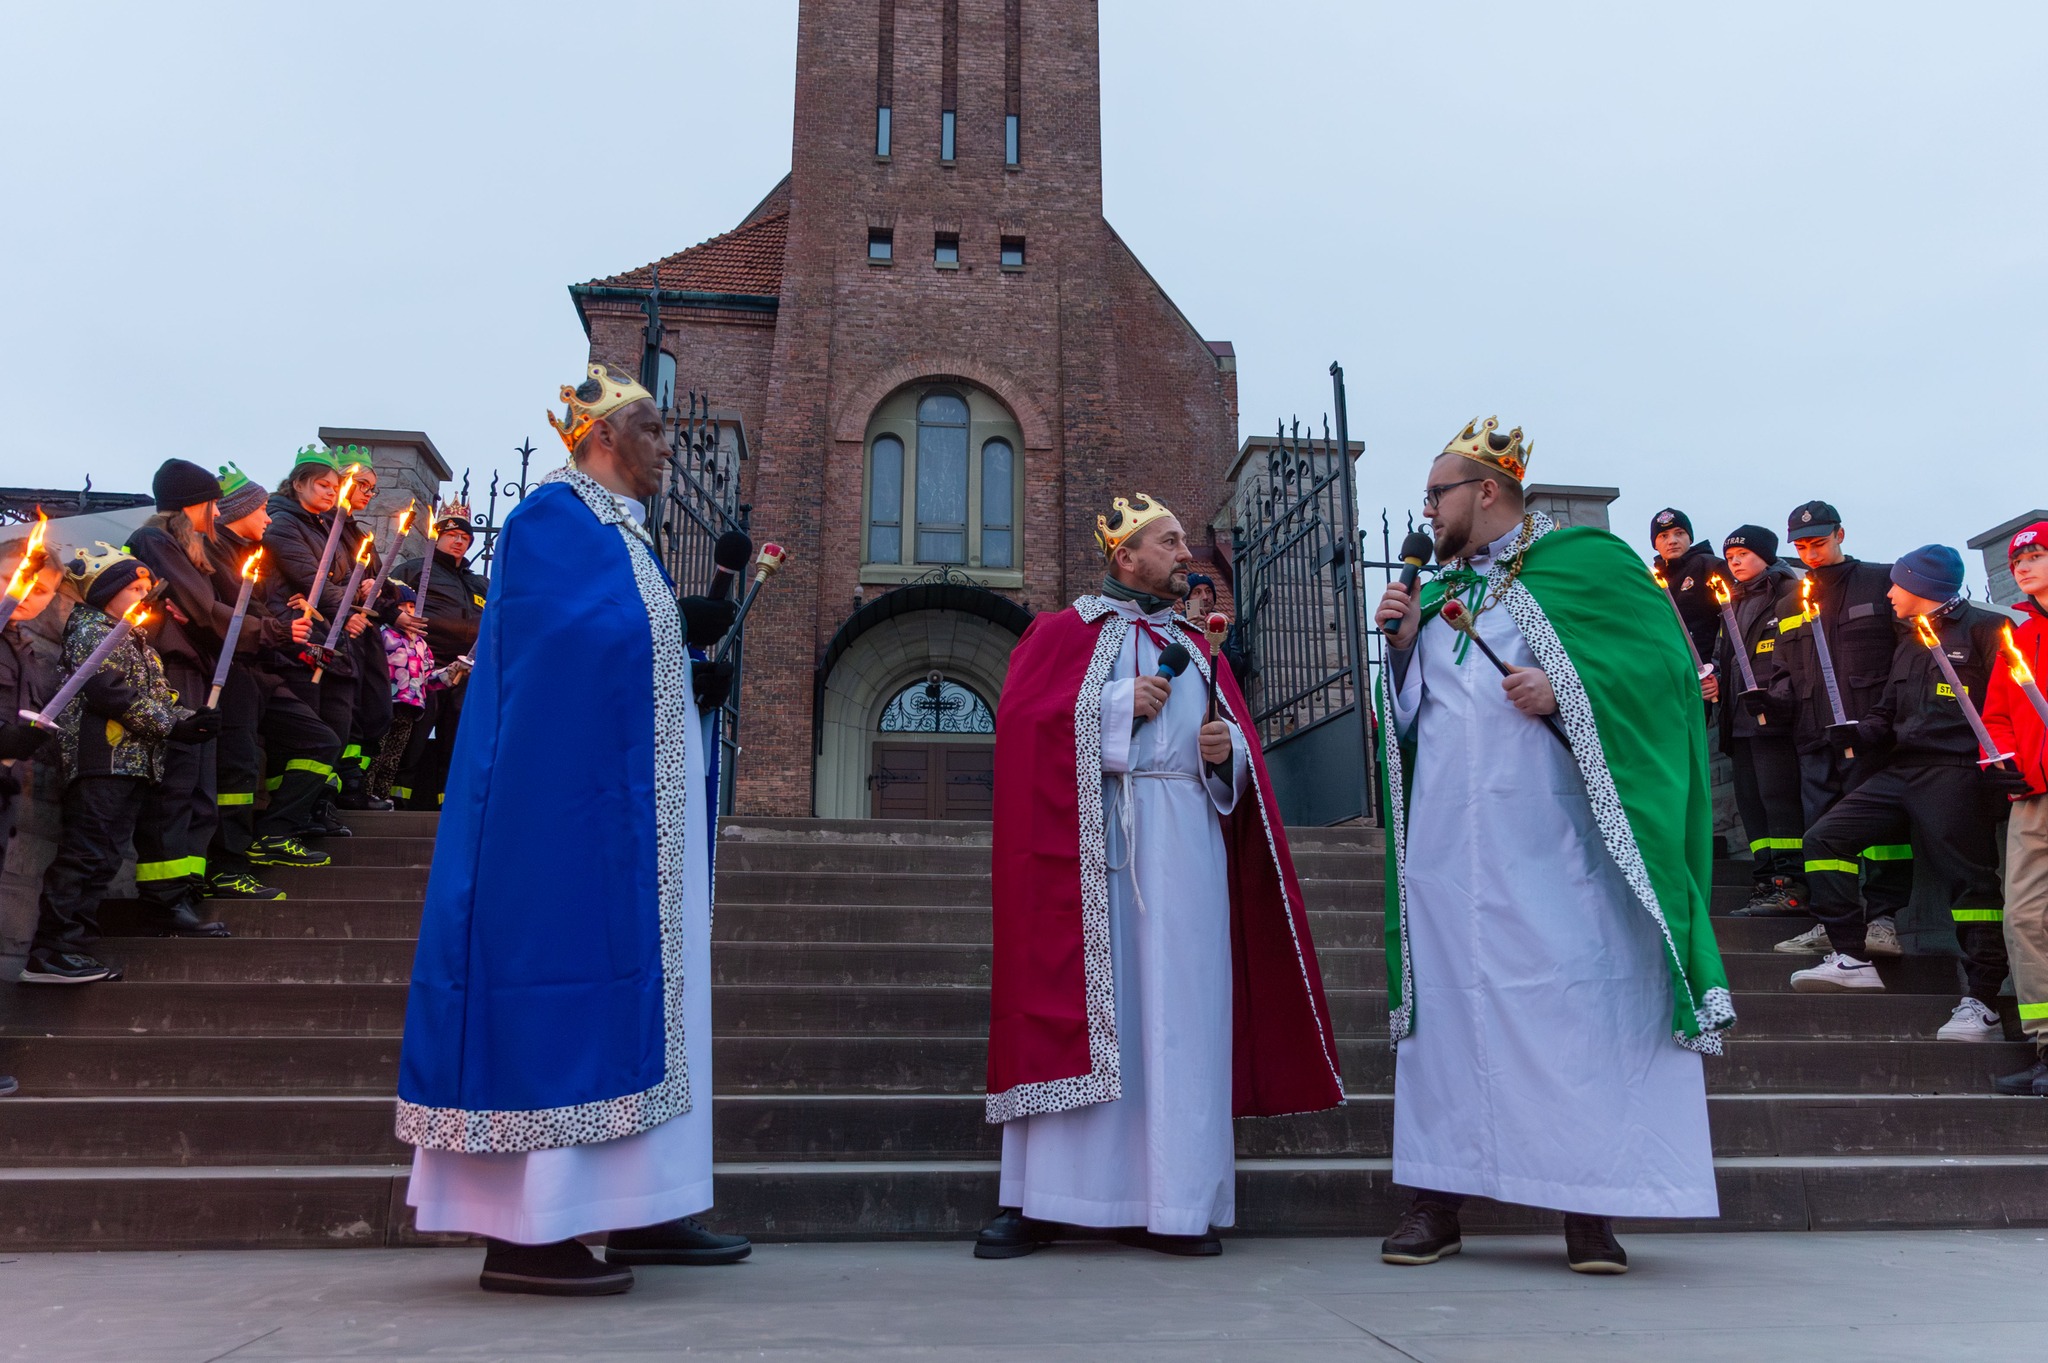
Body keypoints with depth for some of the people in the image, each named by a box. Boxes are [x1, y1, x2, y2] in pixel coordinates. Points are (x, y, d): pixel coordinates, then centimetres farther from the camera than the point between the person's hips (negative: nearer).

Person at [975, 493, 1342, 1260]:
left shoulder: (1196, 647, 22)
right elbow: (1020, 722, -5)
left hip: (1184, 848, 4)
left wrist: (1226, 753, -5)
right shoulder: (1062, 634, 9)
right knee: (1080, 1003, -5)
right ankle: (1039, 1201, 1)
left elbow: (1240, 750, 18)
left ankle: (1170, 1203, 4)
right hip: (1087, 844, -4)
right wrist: (1120, 705, -9)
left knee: (1177, 1014, -1)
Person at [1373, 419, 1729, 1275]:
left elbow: (1666, 661, -5)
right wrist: (1403, 644, 4)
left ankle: (1588, 1206, 6)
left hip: (1551, 842, -4)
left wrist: (1564, 690, -16)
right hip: (1451, 841, 5)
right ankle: (1438, 1200, 9)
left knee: (1575, 999, -4)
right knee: (1451, 999, 3)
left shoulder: (1584, 562, 3)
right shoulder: (1436, 594, 19)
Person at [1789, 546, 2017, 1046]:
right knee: (1824, 838, -2)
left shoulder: (1982, 627, -1)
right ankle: (1851, 958, -3)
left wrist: (2008, 769, -20)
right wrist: (1863, 732, 3)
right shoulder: (1909, 643, 25)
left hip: (1956, 775, -8)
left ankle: (1982, 1004, -3)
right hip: (1900, 771, 9)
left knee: (1968, 883, -7)